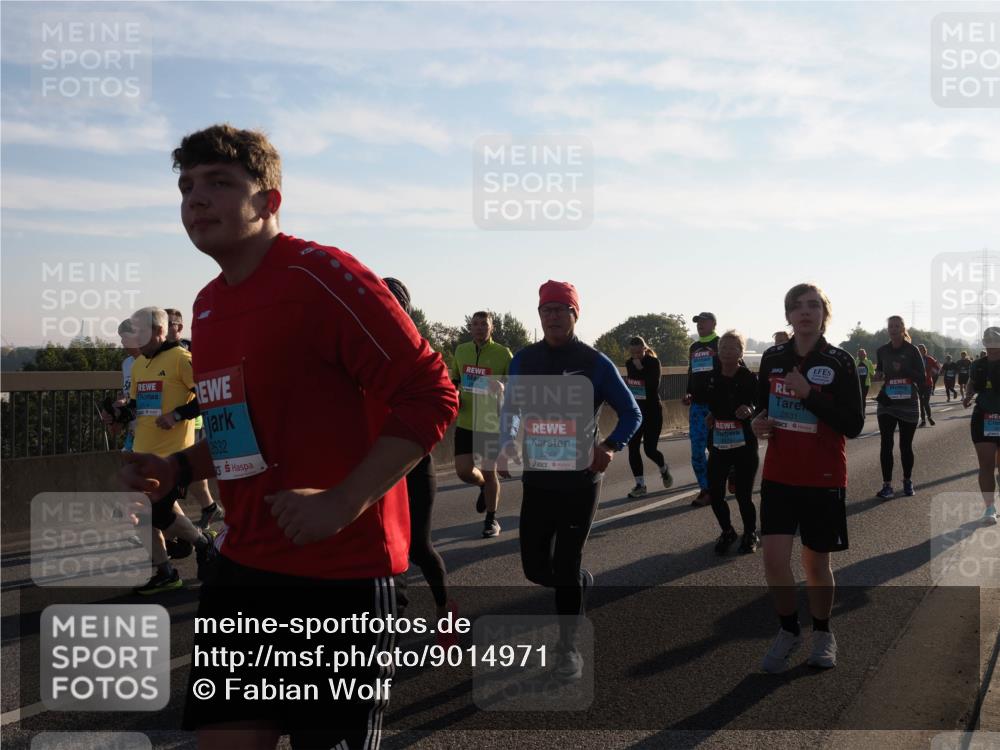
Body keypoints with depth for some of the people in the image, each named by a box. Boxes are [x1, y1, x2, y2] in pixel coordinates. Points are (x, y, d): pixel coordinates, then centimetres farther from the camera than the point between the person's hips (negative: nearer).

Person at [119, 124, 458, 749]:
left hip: (340, 573, -7)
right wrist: (179, 470, 7)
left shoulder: (322, 276, -14)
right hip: (243, 567, 7)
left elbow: (431, 396, -18)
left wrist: (343, 503, -24)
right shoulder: (209, 306, 12)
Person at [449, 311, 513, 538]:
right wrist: (454, 397, 1)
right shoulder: (461, 350, 5)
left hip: (492, 424, -3)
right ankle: (484, 486, 35)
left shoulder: (503, 353, -8)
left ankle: (491, 520, 23)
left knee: (489, 472, 3)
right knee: (464, 471, -1)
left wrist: (503, 389, -26)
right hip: (465, 422, 4)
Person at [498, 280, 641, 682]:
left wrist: (611, 447, -15)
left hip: (580, 481, -3)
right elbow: (509, 409, 16)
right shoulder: (523, 361, 3)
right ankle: (582, 582, 38)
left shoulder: (594, 363, -6)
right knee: (536, 566, 5)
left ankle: (568, 647, 17)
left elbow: (631, 413, 2)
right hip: (537, 479, 3)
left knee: (566, 566, 0)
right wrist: (507, 445, -2)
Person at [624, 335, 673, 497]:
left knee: (650, 449, -7)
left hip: (652, 411, -5)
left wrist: (642, 369, -25)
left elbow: (654, 385, -23)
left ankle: (664, 469, 26)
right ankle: (640, 485, 7)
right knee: (633, 448, -2)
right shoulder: (629, 363, 5)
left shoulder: (653, 362, -11)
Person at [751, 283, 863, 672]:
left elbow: (854, 425, -13)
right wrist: (758, 423, -5)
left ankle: (823, 633, 33)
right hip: (779, 475, 2)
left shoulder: (840, 362, -8)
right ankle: (789, 630, 18)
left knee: (816, 563, 8)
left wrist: (809, 394, -22)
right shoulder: (773, 359, 3)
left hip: (824, 479, -2)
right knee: (774, 559, -7)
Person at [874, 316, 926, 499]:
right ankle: (887, 485, -5)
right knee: (886, 445, -7)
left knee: (906, 445, 7)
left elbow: (922, 378, -7)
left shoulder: (912, 350, -4)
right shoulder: (882, 351, 5)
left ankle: (908, 482, 25)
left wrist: (903, 369, -20)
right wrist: (880, 374, 0)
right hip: (887, 405, 2)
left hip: (909, 405, -2)